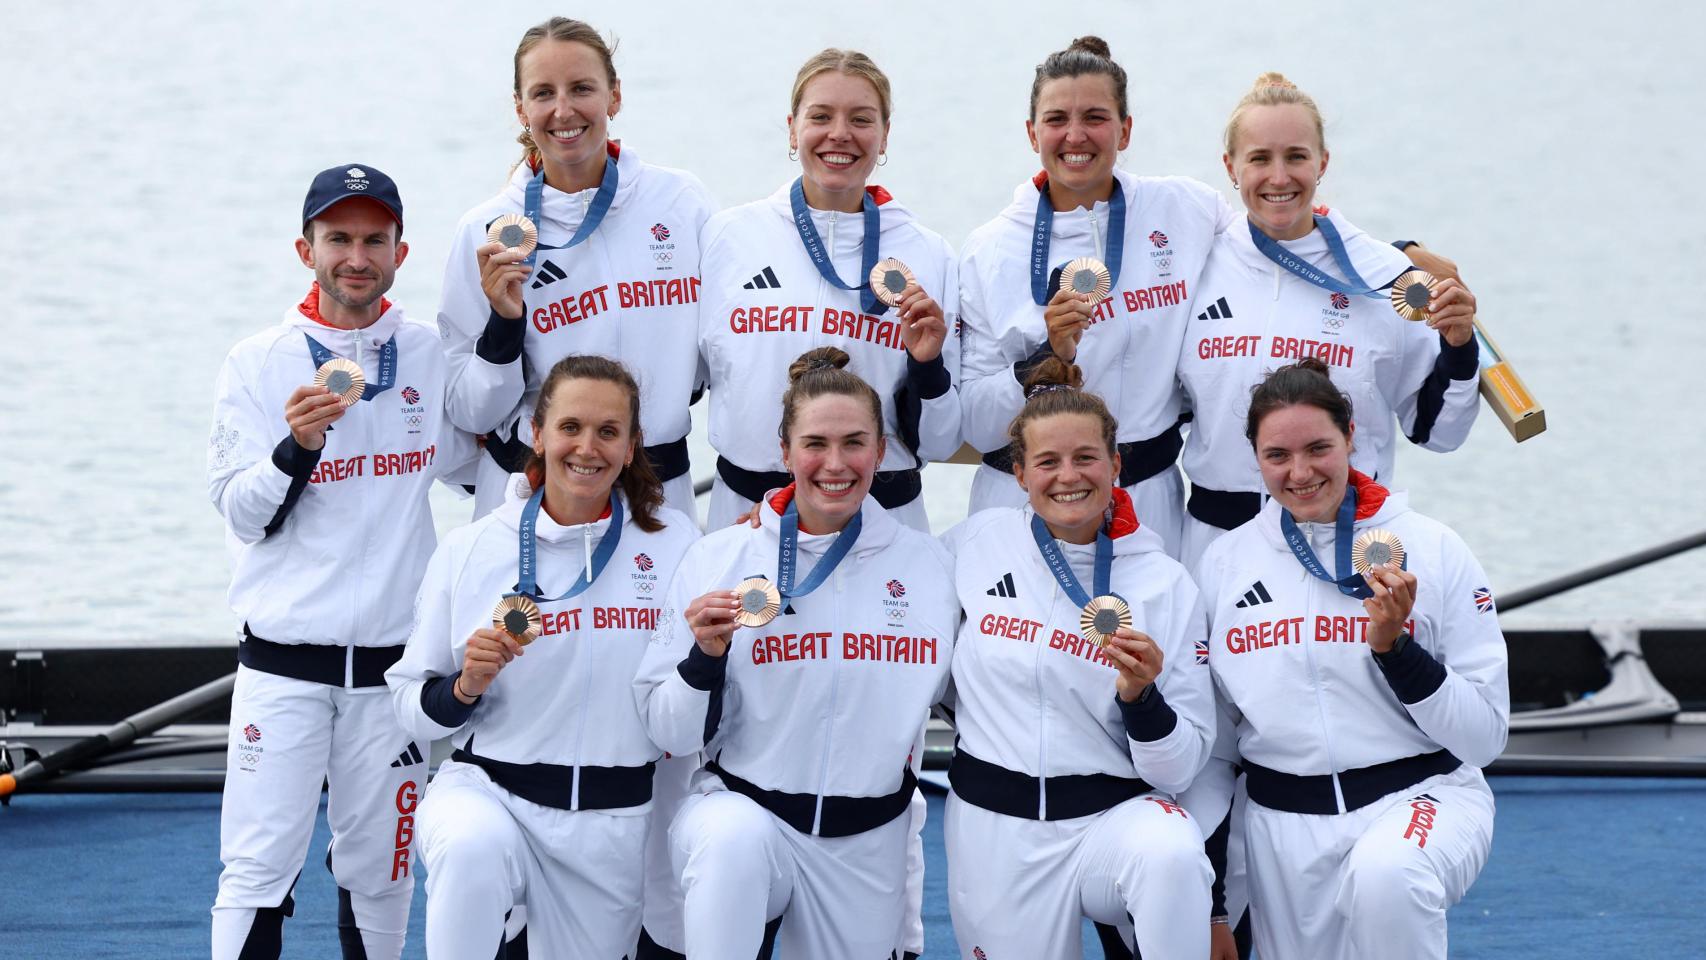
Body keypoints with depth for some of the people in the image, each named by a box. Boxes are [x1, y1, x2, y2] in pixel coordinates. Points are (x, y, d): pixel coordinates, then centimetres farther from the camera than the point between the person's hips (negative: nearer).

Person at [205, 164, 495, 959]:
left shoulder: (432, 356, 7)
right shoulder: (257, 364, 1)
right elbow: (243, 514, -2)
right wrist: (298, 445, -20)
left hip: (394, 657, 2)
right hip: (284, 658, -2)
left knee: (379, 872, 9)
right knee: (258, 870, -7)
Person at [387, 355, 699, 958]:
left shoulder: (673, 542, -1)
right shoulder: (469, 551, -1)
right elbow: (411, 708, 5)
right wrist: (467, 685, -16)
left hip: (615, 820, 2)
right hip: (488, 790, -2)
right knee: (472, 847, -35)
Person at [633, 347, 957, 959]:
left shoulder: (928, 564, 2)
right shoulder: (717, 559, -4)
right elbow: (672, 735, -2)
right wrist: (705, 657, -19)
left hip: (868, 840, 3)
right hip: (741, 801, -3)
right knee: (734, 839, -35)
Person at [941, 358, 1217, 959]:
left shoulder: (1166, 584, -3)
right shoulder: (980, 541, 1)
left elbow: (1180, 766, -3)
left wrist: (1141, 697, -20)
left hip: (1111, 813, -3)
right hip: (991, 825, 3)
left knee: (1170, 855, -35)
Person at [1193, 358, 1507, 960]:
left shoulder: (1432, 549, -4)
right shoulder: (1224, 562, 5)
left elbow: (1485, 736, -5)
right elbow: (1211, 743, 12)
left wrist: (1395, 647, -19)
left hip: (1422, 794, -4)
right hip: (1284, 826, 4)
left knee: (1384, 872, -35)